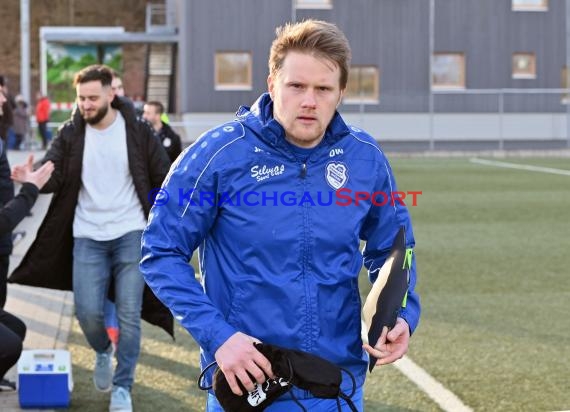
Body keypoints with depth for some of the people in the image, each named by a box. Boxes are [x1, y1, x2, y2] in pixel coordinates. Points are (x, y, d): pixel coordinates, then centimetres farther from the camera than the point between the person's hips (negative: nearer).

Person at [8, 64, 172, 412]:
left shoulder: (137, 130, -5)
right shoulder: (71, 133, -1)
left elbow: (164, 178, 2)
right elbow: (52, 174, -10)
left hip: (131, 235, -1)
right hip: (87, 237, 1)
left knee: (129, 314, -2)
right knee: (88, 312, -5)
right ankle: (103, 352, 29)